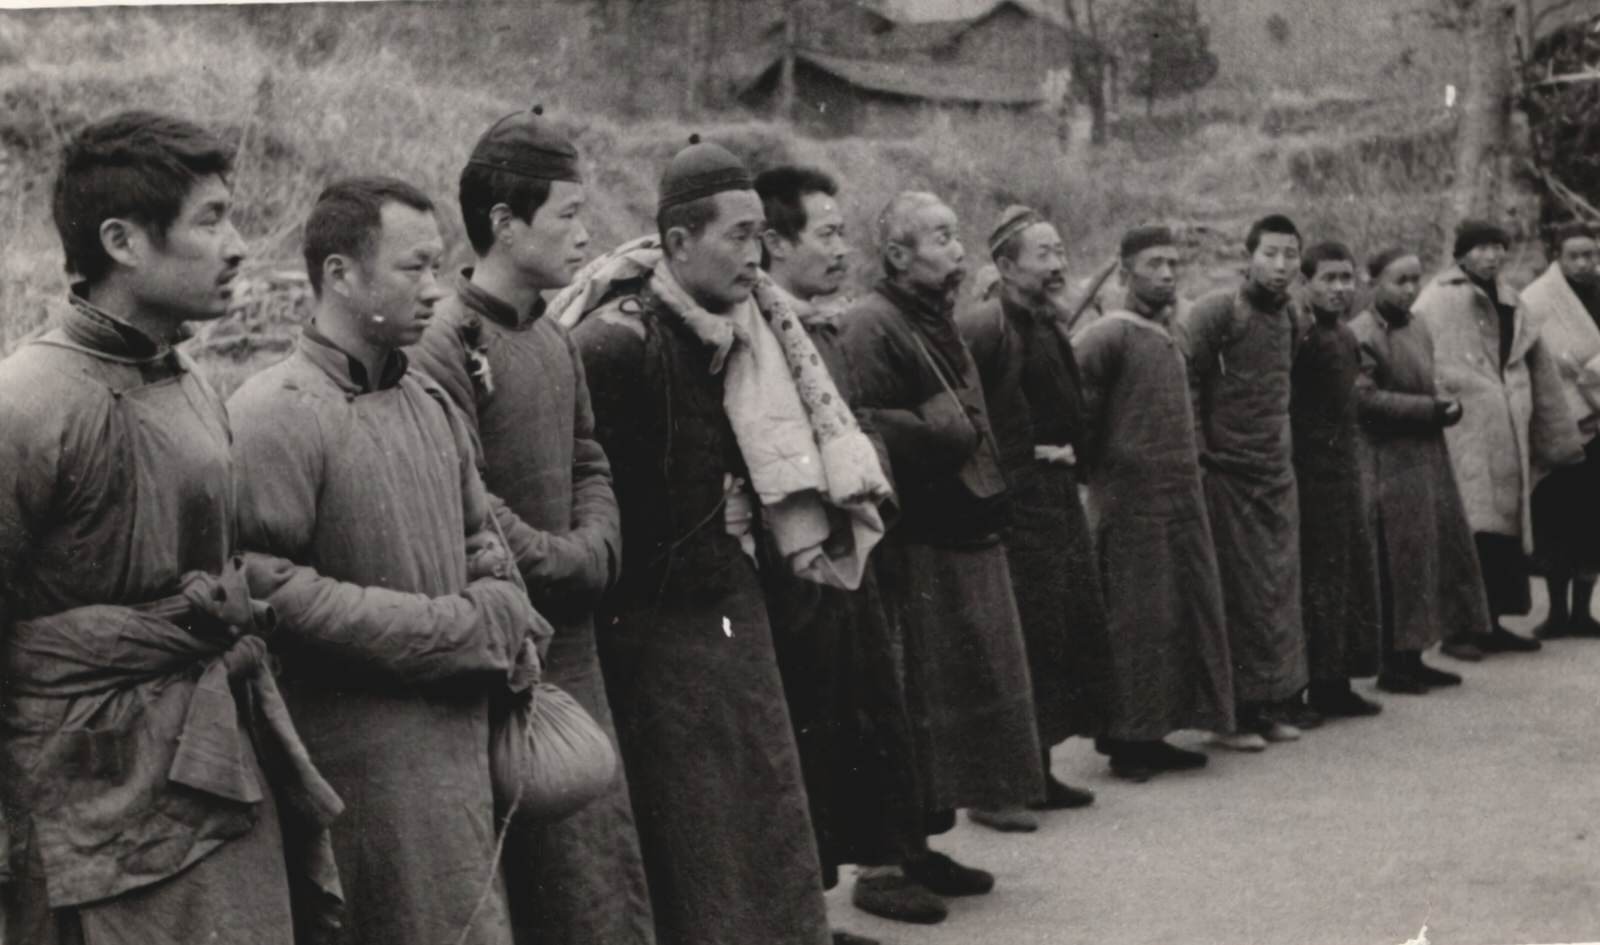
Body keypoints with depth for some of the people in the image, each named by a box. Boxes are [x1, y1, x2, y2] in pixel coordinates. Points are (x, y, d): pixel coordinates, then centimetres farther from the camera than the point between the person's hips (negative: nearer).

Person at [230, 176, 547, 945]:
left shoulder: (428, 399, 13)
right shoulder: (274, 417, -14)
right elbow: (270, 587, -22)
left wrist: (503, 619, 2)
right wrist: (456, 629, -16)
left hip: (464, 734, 8)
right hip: (368, 758, -8)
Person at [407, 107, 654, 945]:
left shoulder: (553, 340, 12)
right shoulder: (448, 343, -16)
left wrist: (597, 549, -1)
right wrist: (568, 566, -12)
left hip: (570, 641, 8)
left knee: (605, 852, 13)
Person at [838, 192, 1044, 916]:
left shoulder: (936, 321, 18)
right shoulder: (873, 324, -14)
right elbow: (873, 429, -24)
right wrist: (948, 430, -14)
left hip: (963, 539, 10)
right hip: (917, 549, -10)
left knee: (958, 696, 13)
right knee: (916, 703, -6)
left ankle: (918, 846, 23)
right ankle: (886, 862, 3)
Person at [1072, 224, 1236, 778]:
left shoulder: (1167, 336, 15)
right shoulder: (1108, 335, -12)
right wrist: (1094, 461, -8)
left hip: (1180, 501, 9)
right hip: (1130, 504, -8)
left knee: (1182, 617, 10)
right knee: (1135, 622, -4)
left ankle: (1155, 734, 18)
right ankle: (1127, 742, 5)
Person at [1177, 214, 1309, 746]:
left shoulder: (1289, 314, 11)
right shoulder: (1217, 311, -11)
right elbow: (1181, 377, -15)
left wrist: (1283, 445, 17)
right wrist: (1199, 444, -15)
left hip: (1277, 472, 7)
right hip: (1227, 472, -7)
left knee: (1280, 589, 8)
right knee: (1237, 595, -2)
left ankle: (1275, 704, 18)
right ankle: (1235, 712, 6)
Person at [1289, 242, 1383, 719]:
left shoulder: (1346, 336, 13)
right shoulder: (1301, 336, -14)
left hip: (1347, 471, 9)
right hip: (1311, 475, -9)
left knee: (1352, 576, 11)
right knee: (1313, 583, -5)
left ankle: (1334, 683, 19)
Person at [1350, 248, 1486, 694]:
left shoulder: (1418, 327, 14)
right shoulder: (1362, 334, -13)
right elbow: (1363, 397, -21)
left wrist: (1445, 405, 6)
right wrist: (1429, 408, -18)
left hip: (1428, 456, 9)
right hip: (1390, 462, -9)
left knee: (1436, 555, 10)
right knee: (1397, 565, -5)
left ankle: (1412, 659, 18)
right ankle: (1394, 664, 5)